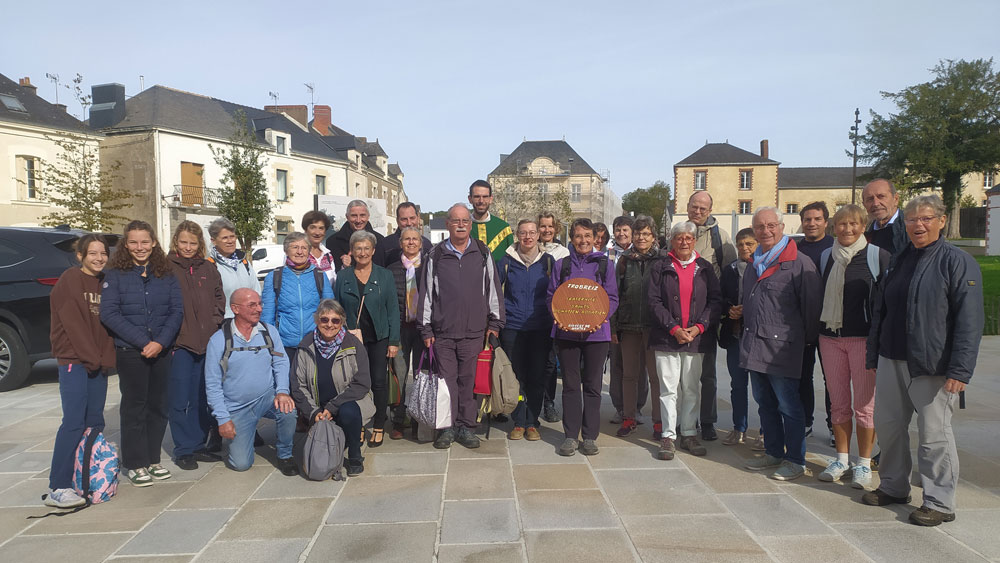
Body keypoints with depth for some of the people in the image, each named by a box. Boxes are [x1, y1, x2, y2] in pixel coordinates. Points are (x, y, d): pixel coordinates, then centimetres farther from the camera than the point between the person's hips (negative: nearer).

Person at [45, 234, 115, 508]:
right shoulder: (70, 280, -5)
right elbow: (73, 324, -12)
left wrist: (107, 358, 0)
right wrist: (91, 358, -13)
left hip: (98, 362, 7)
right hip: (73, 360, -6)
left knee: (95, 422, 9)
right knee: (74, 421, -12)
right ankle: (58, 488, -8)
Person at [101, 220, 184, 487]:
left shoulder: (166, 275, 6)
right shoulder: (115, 275, 0)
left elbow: (177, 311, 1)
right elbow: (109, 313, -8)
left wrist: (160, 342, -13)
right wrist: (142, 342, -15)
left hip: (162, 351, 3)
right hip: (130, 352, -3)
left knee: (158, 406, 8)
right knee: (134, 407, 3)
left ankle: (152, 460, 21)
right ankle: (135, 464, 13)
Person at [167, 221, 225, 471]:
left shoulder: (208, 268, 12)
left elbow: (219, 300, 16)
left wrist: (215, 326, 2)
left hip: (207, 343, 4)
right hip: (179, 344, -4)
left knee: (202, 399, 10)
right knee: (180, 400, 1)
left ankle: (198, 445, 22)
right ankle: (183, 450, 12)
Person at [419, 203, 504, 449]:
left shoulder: (483, 253, 7)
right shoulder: (436, 255, 5)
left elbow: (493, 288, 9)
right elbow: (426, 293, 6)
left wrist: (495, 322, 6)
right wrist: (426, 328, 3)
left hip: (474, 330, 0)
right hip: (443, 330, 0)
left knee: (468, 380, 5)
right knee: (446, 380, 2)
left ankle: (466, 427, 17)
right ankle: (448, 427, 15)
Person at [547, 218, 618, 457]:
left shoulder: (604, 264, 6)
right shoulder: (562, 264, 9)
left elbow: (612, 298, 3)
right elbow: (551, 296, 8)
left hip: (596, 332, -1)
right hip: (567, 332, 1)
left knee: (592, 385, 5)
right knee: (570, 385, 5)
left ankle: (589, 436, 15)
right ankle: (571, 435, 14)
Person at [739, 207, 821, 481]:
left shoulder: (799, 263, -8)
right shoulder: (754, 264, 16)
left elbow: (812, 305, -7)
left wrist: (805, 339, -2)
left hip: (781, 347, -7)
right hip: (754, 345, 8)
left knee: (788, 406, 0)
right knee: (765, 404, 15)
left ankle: (795, 460, 12)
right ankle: (773, 452, 27)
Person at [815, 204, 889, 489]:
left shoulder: (877, 256, -2)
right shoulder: (826, 257, 9)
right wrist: (817, 333, 8)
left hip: (864, 338, -3)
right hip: (830, 338, 4)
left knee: (865, 404, 2)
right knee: (838, 403, 10)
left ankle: (864, 463, 15)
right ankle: (842, 459, 22)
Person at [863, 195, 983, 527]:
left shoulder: (958, 261, -5)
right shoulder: (899, 261, 13)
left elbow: (969, 321, -11)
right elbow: (880, 311, 18)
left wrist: (960, 370, -16)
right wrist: (874, 357, 15)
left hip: (934, 367, -6)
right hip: (892, 362, 6)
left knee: (934, 433, 1)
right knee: (887, 425, 12)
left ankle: (940, 503, 14)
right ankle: (894, 487, 29)